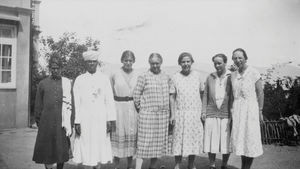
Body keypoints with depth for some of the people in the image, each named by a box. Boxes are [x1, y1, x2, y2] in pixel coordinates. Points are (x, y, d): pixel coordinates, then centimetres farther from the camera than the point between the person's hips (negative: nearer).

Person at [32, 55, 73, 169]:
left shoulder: (67, 83, 5)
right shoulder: (43, 84, 7)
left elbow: (70, 104, 4)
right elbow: (38, 105, 10)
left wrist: (70, 124, 0)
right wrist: (38, 122, 7)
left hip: (62, 123, 0)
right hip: (46, 123, 1)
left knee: (62, 149, 6)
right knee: (46, 149, 5)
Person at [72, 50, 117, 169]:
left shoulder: (104, 79, 5)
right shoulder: (79, 80, 4)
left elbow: (109, 100, 1)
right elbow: (76, 102, 1)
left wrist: (110, 120, -4)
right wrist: (77, 122, -4)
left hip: (101, 119, 1)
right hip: (85, 118, -1)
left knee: (100, 146, 6)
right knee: (86, 148, 2)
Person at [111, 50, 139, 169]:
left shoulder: (137, 75, 5)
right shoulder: (115, 75, 1)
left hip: (133, 108, 2)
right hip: (118, 107, -2)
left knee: (131, 134, 8)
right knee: (118, 135, 2)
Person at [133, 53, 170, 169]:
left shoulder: (166, 77, 10)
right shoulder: (144, 77, -4)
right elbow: (136, 94, -4)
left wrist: (168, 111, 11)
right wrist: (140, 108, 0)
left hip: (163, 115, 5)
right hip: (147, 114, -5)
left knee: (159, 142, 10)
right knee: (144, 142, -5)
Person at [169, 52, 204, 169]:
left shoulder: (197, 75, 4)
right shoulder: (175, 77, -1)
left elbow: (202, 93, 10)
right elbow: (172, 97, 1)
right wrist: (172, 114, -4)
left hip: (195, 113, 2)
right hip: (180, 113, -2)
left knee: (194, 139, 7)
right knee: (179, 139, 2)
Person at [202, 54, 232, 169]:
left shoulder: (231, 78, 3)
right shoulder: (210, 77, 9)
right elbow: (205, 95, 11)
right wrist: (203, 111, 3)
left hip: (226, 115, -1)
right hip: (211, 114, 1)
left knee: (226, 142, 5)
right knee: (211, 142, 3)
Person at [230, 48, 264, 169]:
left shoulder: (253, 73, -5)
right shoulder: (233, 75, 9)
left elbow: (260, 92, -4)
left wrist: (260, 111, -7)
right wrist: (232, 110, 9)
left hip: (250, 108, -4)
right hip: (237, 109, 4)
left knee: (250, 138, 1)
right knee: (239, 138, 7)